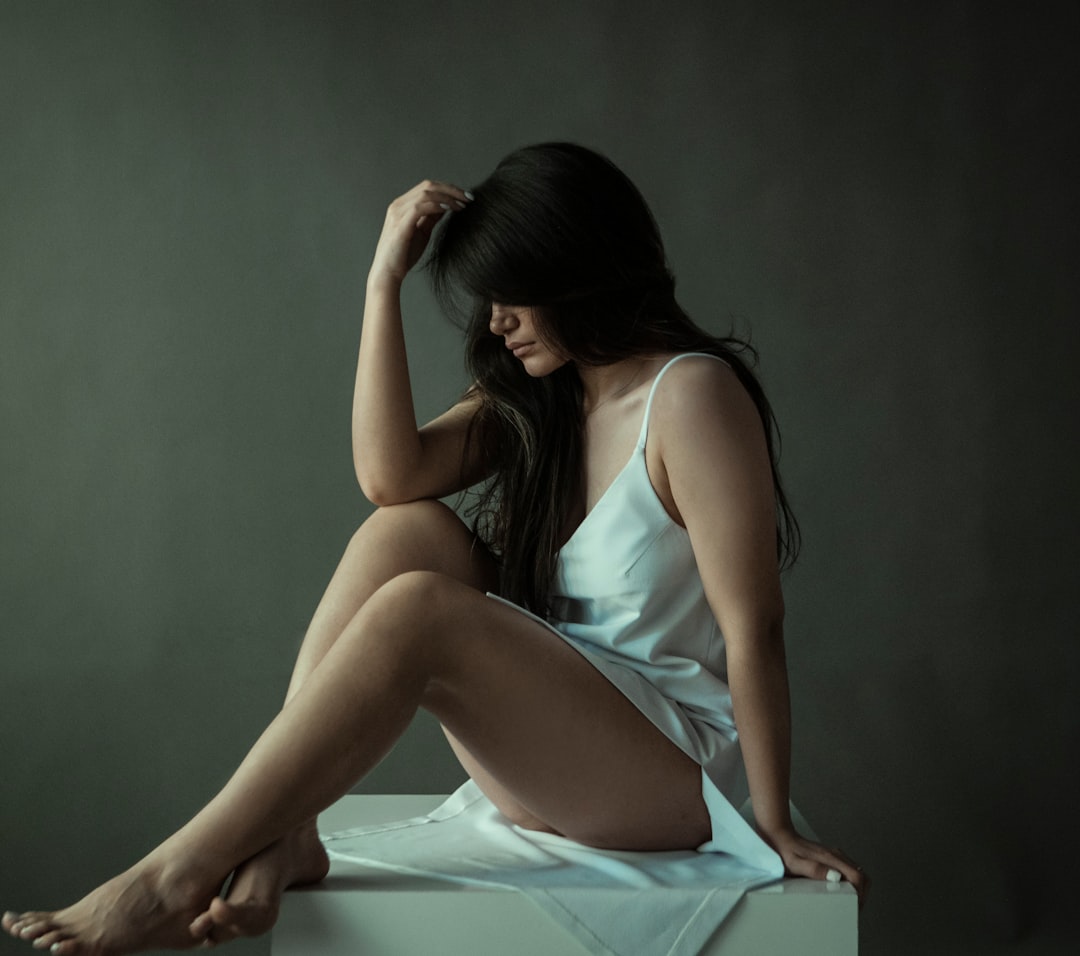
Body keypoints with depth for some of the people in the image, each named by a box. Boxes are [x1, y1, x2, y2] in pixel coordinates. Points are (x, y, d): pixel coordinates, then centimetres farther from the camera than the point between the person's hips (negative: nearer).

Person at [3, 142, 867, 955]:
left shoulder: (690, 393, -14)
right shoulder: (535, 397, 10)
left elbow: (753, 625, -18)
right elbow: (390, 472, -6)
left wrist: (775, 826, -18)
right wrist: (386, 277, -7)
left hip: (671, 770, -8)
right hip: (549, 744, 8)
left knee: (417, 610, -27)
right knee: (406, 530, -10)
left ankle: (181, 872, -24)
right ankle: (283, 833, -20)